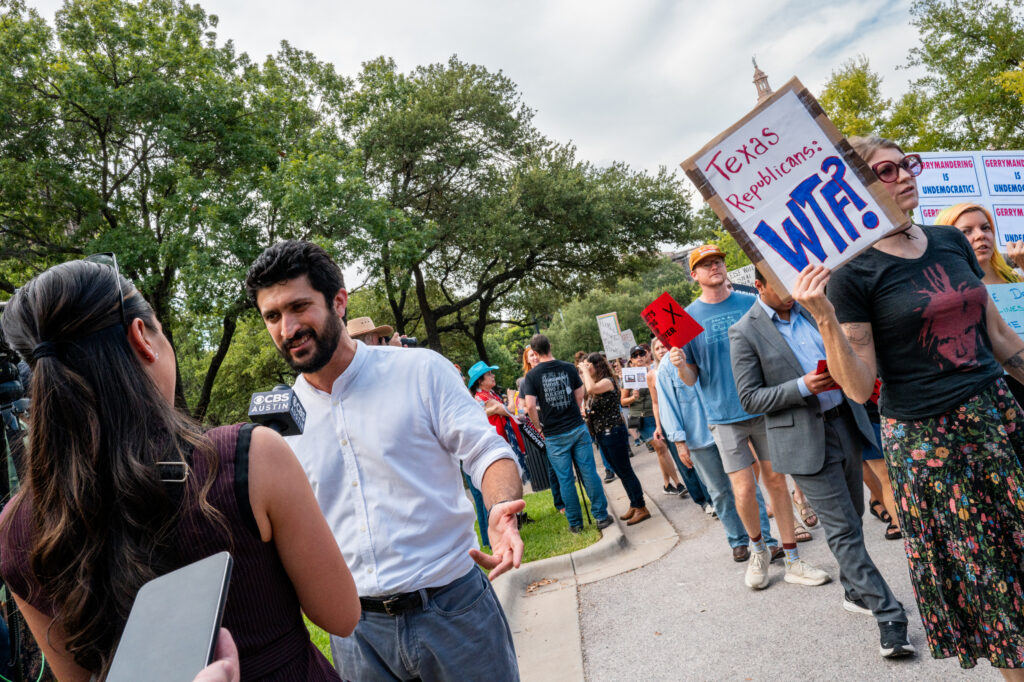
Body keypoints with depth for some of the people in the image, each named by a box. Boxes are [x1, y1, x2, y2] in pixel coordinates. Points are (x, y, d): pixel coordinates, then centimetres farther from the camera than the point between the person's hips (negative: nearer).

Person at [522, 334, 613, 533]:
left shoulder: (532, 376, -7)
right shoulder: (568, 368, 2)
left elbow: (530, 406, -15)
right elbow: (580, 395, 9)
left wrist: (539, 427, 0)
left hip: (554, 436, -2)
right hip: (578, 428, 2)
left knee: (565, 480, 6)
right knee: (589, 473, 7)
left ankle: (575, 523, 16)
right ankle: (601, 516, 12)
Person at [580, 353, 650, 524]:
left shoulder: (607, 381, -13)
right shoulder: (595, 383, 14)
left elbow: (591, 389, -34)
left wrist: (585, 371, -20)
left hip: (614, 432, -9)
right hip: (602, 434, 9)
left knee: (625, 470, -5)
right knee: (620, 472, 14)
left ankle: (641, 508, 3)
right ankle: (634, 505, 24)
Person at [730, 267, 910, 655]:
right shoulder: (744, 333, -10)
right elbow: (750, 398, -11)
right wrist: (802, 387, -21)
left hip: (845, 423, 6)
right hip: (804, 440, -6)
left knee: (852, 517, 17)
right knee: (843, 529, -4)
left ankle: (855, 592, 34)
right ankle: (888, 614, 5)